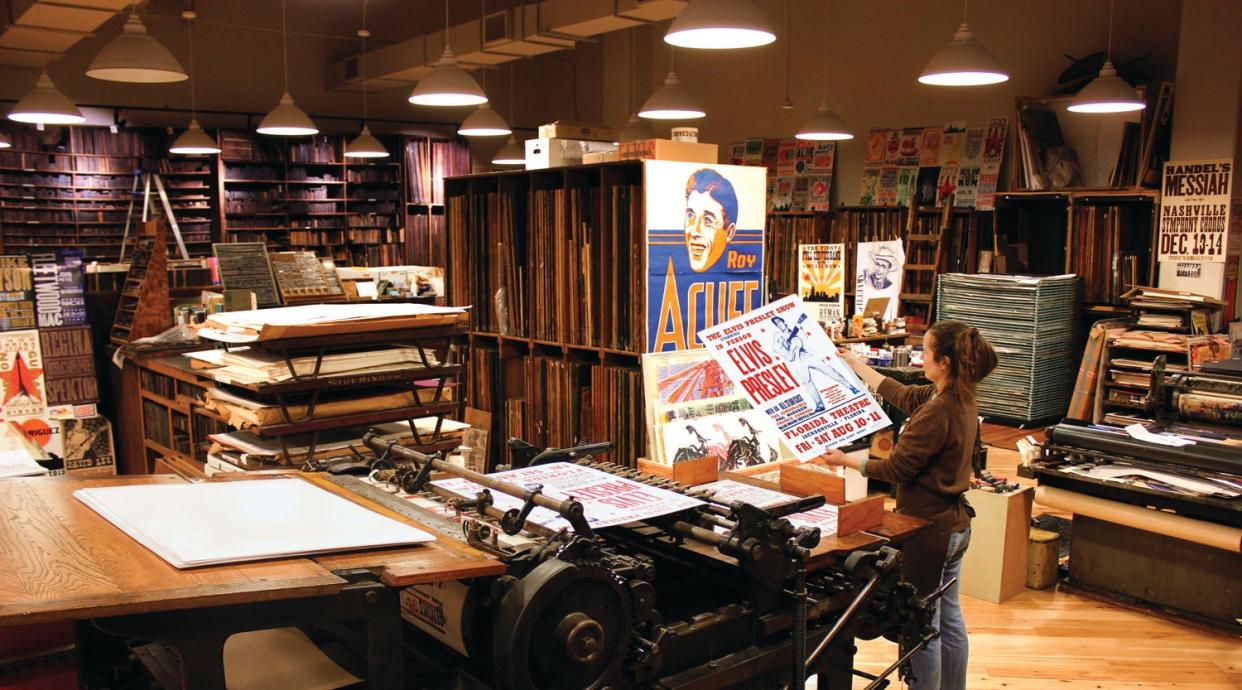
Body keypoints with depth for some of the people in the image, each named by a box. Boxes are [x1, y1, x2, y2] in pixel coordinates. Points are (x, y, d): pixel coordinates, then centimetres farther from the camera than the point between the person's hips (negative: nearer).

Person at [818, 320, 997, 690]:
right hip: (955, 523, 10)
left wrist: (845, 461, -6)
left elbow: (896, 469, -19)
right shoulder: (962, 399, 2)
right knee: (949, 620, 21)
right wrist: (855, 364, 23)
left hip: (928, 528, -9)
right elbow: (900, 395, 16)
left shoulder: (936, 414, -27)